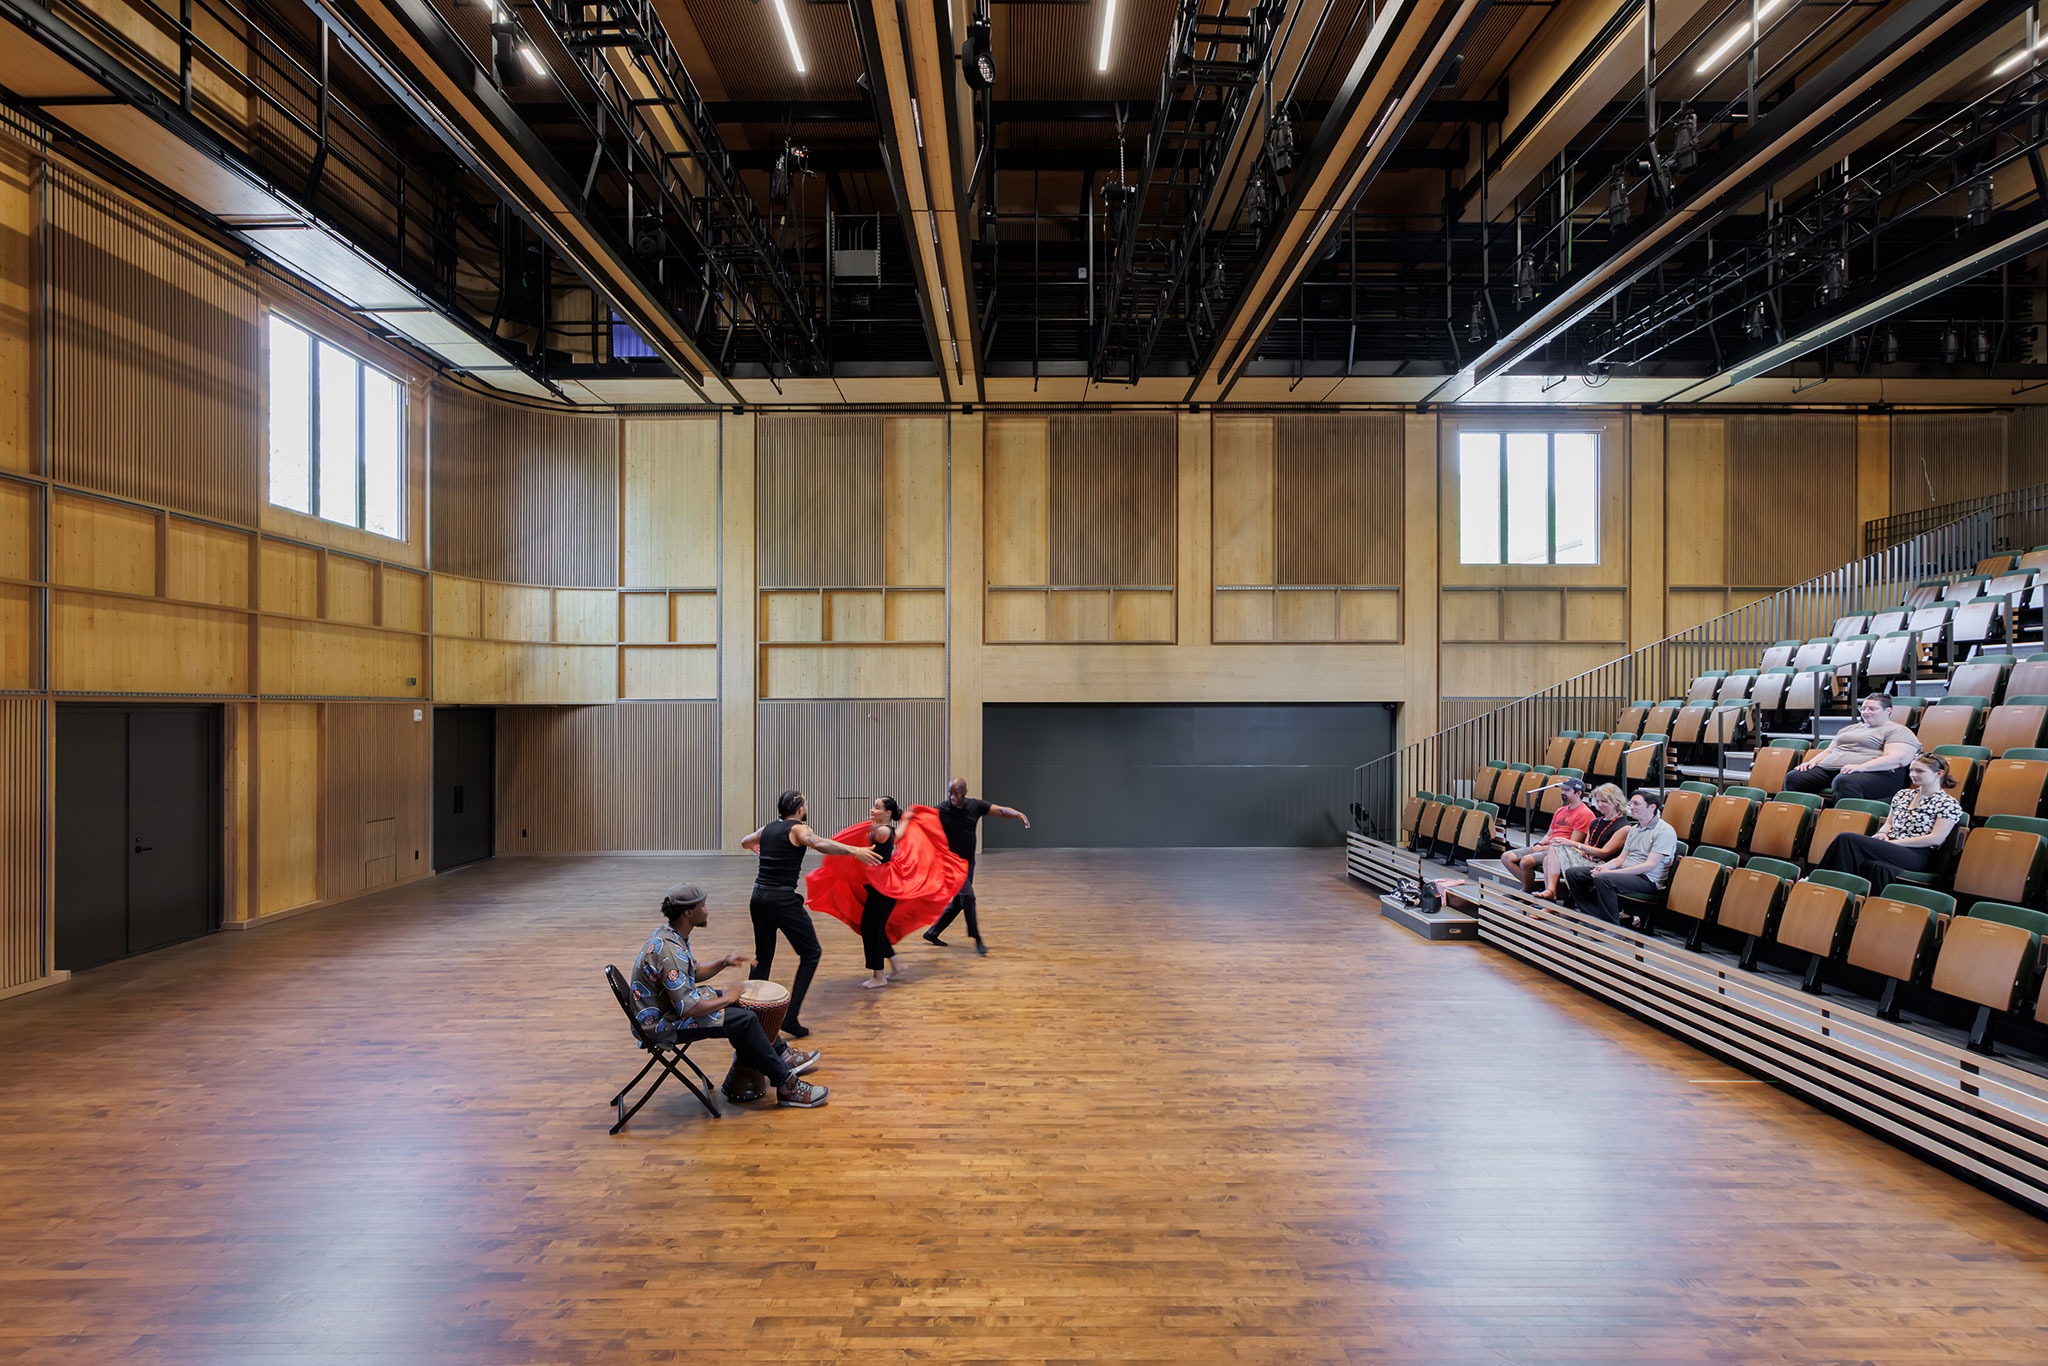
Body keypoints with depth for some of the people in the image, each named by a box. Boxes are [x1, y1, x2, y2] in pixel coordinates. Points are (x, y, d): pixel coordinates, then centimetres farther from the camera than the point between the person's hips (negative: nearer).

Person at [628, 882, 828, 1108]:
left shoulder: (672, 935, 1)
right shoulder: (668, 950, -31)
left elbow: (693, 973, 16)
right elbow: (689, 1010, -32)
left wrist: (723, 962, 0)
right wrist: (725, 999, -17)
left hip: (674, 1001, 11)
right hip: (663, 1024, -11)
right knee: (744, 1020, -18)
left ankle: (781, 1054, 26)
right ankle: (786, 1086, -7)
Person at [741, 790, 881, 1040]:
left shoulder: (767, 829, 15)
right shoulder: (798, 829, -6)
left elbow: (744, 842, 37)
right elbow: (820, 844, -28)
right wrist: (854, 851, -36)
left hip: (758, 897, 7)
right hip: (783, 899, -7)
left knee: (763, 957, 18)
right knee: (811, 953, 2)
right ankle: (791, 1016, -7)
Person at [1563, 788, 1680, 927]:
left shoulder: (1665, 832, -10)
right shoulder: (1634, 829, 18)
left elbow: (1649, 865, -18)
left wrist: (1611, 872, -21)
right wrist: (1603, 867, -5)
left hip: (1647, 880, -9)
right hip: (1625, 872, 9)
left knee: (1603, 879, -37)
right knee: (1573, 873, -4)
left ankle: (1612, 926, -24)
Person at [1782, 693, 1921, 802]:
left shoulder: (1898, 731, 8)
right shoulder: (1850, 728, 32)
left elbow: (1898, 758, -10)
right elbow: (1829, 750, 33)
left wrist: (1861, 767, -23)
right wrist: (1812, 762, 10)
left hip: (1874, 773, -7)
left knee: (1844, 782, -43)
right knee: (1793, 777, -18)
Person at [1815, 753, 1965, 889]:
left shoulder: (1949, 804, 2)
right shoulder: (1902, 795, 21)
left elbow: (1936, 839, -7)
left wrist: (1895, 842, -11)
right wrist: (1883, 834, 2)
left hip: (1916, 856, -6)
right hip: (1889, 849, 6)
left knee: (1846, 840, -28)